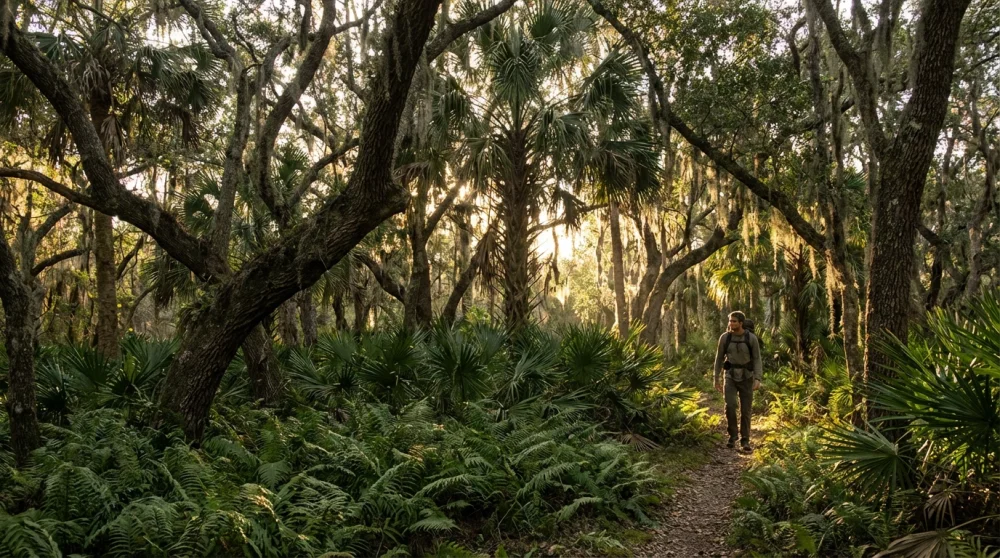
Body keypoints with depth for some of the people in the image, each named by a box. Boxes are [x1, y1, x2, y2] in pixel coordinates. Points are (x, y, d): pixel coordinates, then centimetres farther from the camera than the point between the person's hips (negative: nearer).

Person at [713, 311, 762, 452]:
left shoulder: (752, 338, -11)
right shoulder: (725, 337, -6)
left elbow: (757, 360, -7)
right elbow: (719, 358, 4)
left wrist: (758, 380, -19)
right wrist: (716, 379, 5)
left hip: (746, 378, -1)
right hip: (731, 378, 1)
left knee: (745, 410, -1)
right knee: (730, 406, -17)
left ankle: (744, 441, 13)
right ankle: (733, 436, 3)